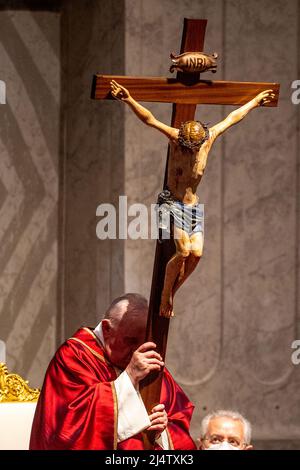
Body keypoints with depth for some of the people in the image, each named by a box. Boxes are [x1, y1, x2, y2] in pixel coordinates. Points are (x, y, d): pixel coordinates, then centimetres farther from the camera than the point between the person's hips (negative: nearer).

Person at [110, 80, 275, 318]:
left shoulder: (209, 139, 1)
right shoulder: (177, 138, -10)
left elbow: (232, 118, 15)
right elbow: (149, 119, -20)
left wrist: (255, 102, 26)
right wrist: (129, 100, -33)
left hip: (193, 206, 5)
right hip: (173, 203, -5)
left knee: (196, 253, -11)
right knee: (184, 252, -19)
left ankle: (171, 292, 5)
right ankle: (165, 296, -6)